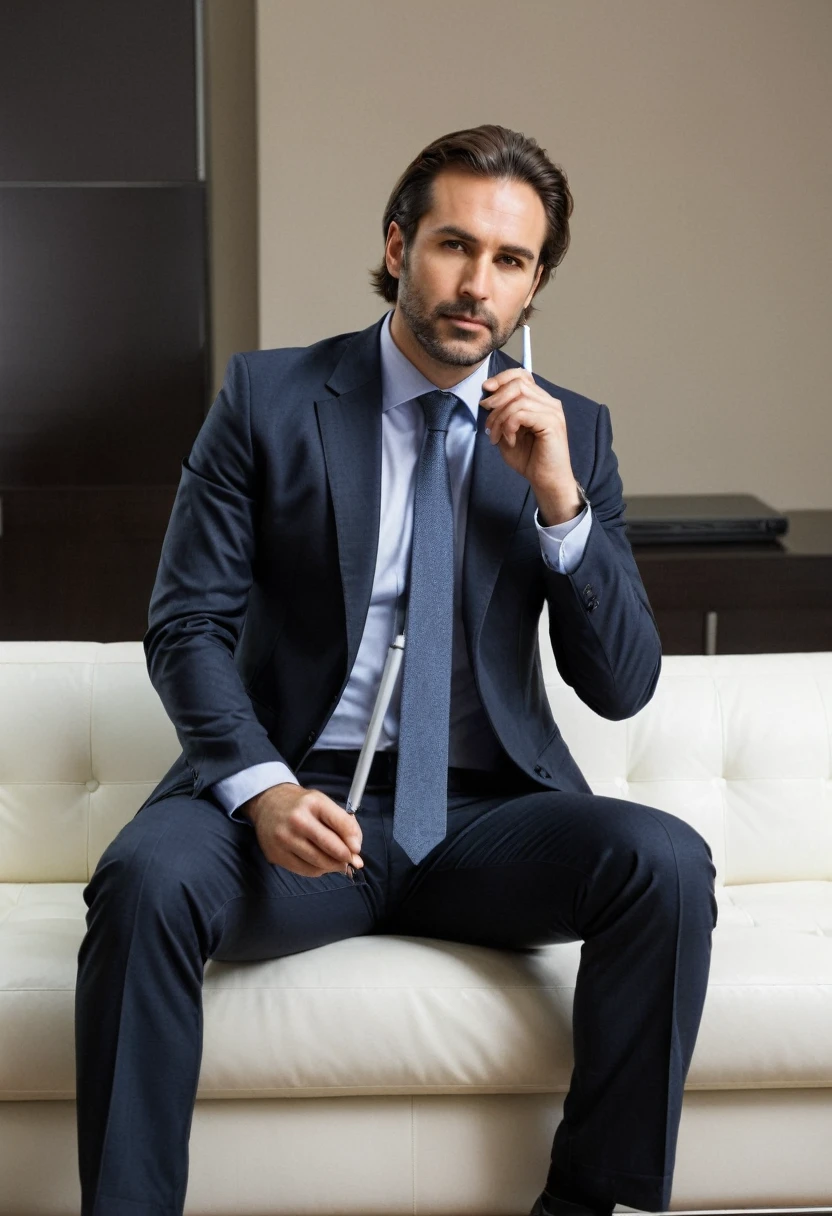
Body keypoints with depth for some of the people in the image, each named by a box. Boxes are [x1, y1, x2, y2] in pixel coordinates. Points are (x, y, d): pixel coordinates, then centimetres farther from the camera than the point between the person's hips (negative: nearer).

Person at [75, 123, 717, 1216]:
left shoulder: (573, 434, 8)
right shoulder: (268, 398, 3)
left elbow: (623, 687, 4)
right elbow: (187, 624, -2)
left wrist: (560, 499, -11)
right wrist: (260, 786, -21)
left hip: (485, 816, 2)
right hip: (302, 804, -2)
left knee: (667, 864, -26)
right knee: (145, 881, -32)